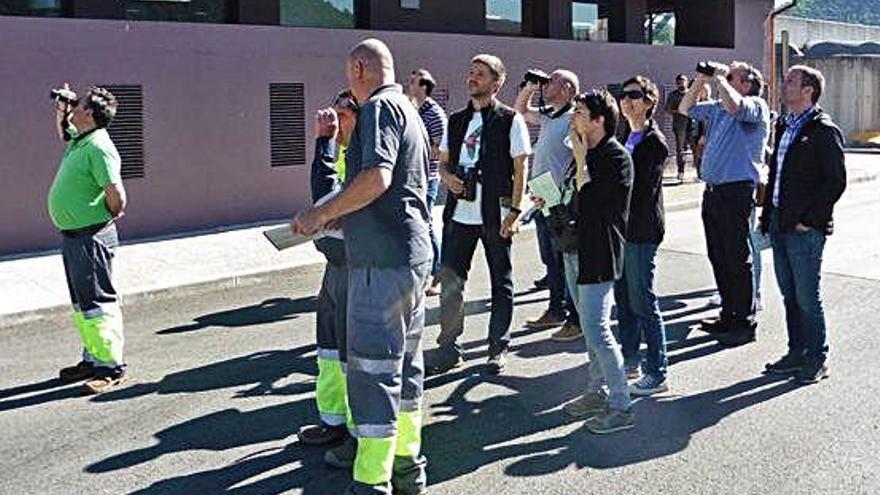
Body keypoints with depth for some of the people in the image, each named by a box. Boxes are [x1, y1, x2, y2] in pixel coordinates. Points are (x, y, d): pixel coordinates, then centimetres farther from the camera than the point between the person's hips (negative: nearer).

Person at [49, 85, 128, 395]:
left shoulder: (98, 147, -20)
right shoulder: (79, 140, 10)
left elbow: (116, 194, -27)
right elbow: (63, 131, 36)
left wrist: (108, 218, -9)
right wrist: (61, 111, 18)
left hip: (90, 238, -10)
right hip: (72, 236, 10)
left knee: (97, 302, -5)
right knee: (82, 302, 17)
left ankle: (111, 366, 3)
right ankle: (93, 358, 28)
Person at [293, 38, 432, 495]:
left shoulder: (379, 108, -10)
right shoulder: (408, 110, 20)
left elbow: (377, 178, -25)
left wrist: (322, 215, -14)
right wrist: (342, 217, 23)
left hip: (382, 259, -10)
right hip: (414, 252, 10)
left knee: (372, 367, -5)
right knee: (406, 361, 16)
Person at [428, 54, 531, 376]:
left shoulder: (510, 120, -2)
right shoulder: (456, 121, 12)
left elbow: (520, 169, -5)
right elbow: (443, 161, 19)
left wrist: (515, 211, -12)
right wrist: (447, 177, -4)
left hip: (495, 215, -4)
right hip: (459, 213, 5)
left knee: (501, 282, 7)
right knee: (450, 280, 4)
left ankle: (498, 348, 18)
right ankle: (449, 348, 15)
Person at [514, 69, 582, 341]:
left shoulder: (573, 119, -14)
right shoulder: (547, 116, 13)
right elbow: (520, 110, 31)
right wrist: (529, 87, 13)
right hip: (542, 200, 9)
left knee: (566, 262, -2)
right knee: (550, 260, 16)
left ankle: (575, 320, 6)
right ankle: (556, 311, 28)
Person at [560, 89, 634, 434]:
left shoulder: (617, 157, -14)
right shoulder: (587, 152, 13)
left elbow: (589, 199, -22)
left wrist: (580, 158, -13)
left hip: (598, 253, -9)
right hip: (576, 249, 9)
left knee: (596, 330, -10)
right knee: (591, 327, 16)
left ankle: (621, 407, -2)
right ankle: (597, 392, 28)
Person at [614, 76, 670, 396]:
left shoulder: (654, 142, -12)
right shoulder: (626, 138, 14)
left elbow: (639, 187, -20)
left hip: (641, 233, -9)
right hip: (620, 228, 9)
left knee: (643, 303, -5)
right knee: (624, 300, 15)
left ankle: (657, 374, 3)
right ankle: (630, 361, 27)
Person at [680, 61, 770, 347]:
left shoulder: (756, 106, -7)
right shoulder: (716, 108, 16)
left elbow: (734, 106, -28)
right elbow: (685, 109, 24)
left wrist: (719, 79, -12)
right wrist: (701, 81, 12)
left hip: (737, 191, -8)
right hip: (713, 190, 8)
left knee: (737, 259, -3)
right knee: (718, 256, 14)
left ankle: (745, 323, 5)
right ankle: (729, 315, 25)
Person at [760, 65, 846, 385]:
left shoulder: (823, 130, -10)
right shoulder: (784, 126, 15)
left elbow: (836, 182, -13)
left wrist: (808, 218, -15)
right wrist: (769, 217, 14)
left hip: (805, 228, -8)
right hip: (780, 224, 8)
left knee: (807, 298, 0)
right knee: (789, 295, 15)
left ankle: (816, 360, 13)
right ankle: (797, 352, 27)